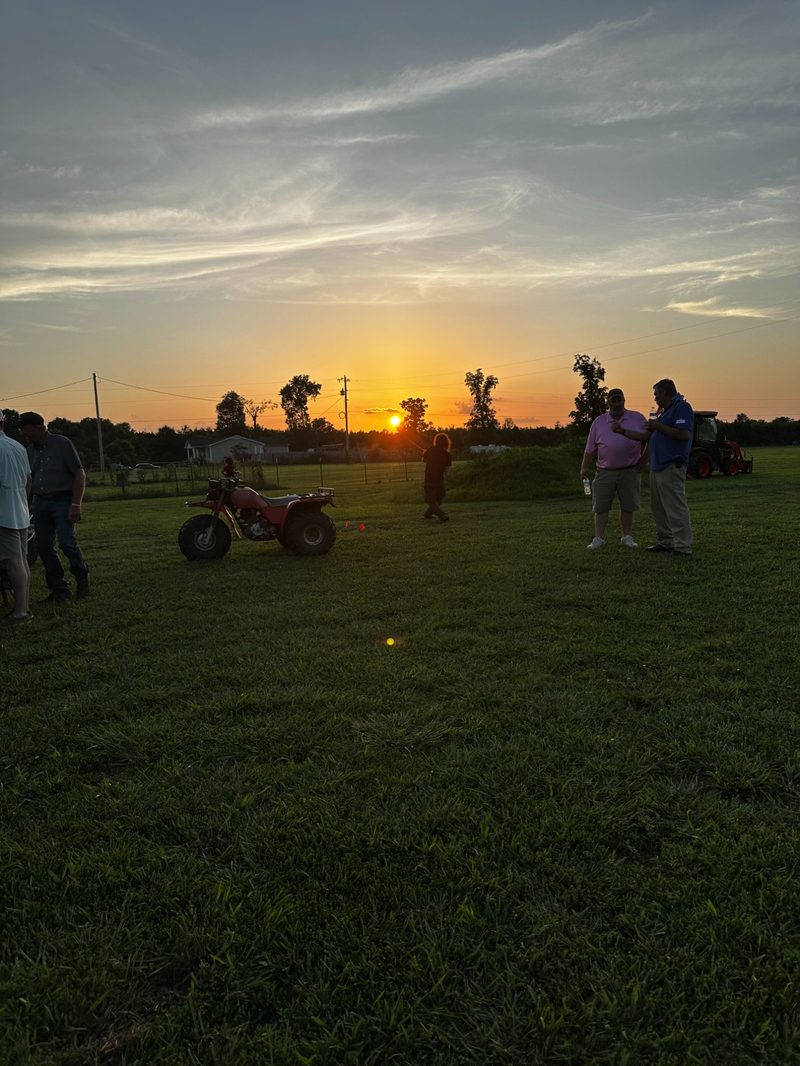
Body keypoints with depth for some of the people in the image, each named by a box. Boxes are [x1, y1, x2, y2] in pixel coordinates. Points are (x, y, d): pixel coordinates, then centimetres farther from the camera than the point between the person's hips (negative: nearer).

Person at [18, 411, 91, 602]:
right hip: (40, 503, 6)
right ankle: (59, 589, 11)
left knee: (67, 542, -17)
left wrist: (76, 504, -15)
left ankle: (82, 579, 7)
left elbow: (80, 474, -8)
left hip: (62, 501, -6)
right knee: (44, 547, 2)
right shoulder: (30, 450, 15)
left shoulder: (62, 443, -4)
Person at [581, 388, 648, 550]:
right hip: (605, 472, 0)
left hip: (630, 471, 0)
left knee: (628, 506, 8)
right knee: (600, 507, 0)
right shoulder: (599, 422, 5)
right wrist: (584, 467, 5)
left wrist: (643, 459, 5)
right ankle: (598, 538, 9)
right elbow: (590, 448, 7)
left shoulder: (638, 418, 4)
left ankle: (627, 537, 21)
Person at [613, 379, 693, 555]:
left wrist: (658, 426, -14)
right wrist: (622, 431, 21)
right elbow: (645, 436, 25)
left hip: (672, 467, -10)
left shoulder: (682, 407, -7)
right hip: (657, 466, 10)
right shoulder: (664, 412, 22)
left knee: (676, 507, -10)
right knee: (658, 507, 13)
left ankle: (683, 547, -7)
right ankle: (665, 542, 22)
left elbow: (683, 435, -21)